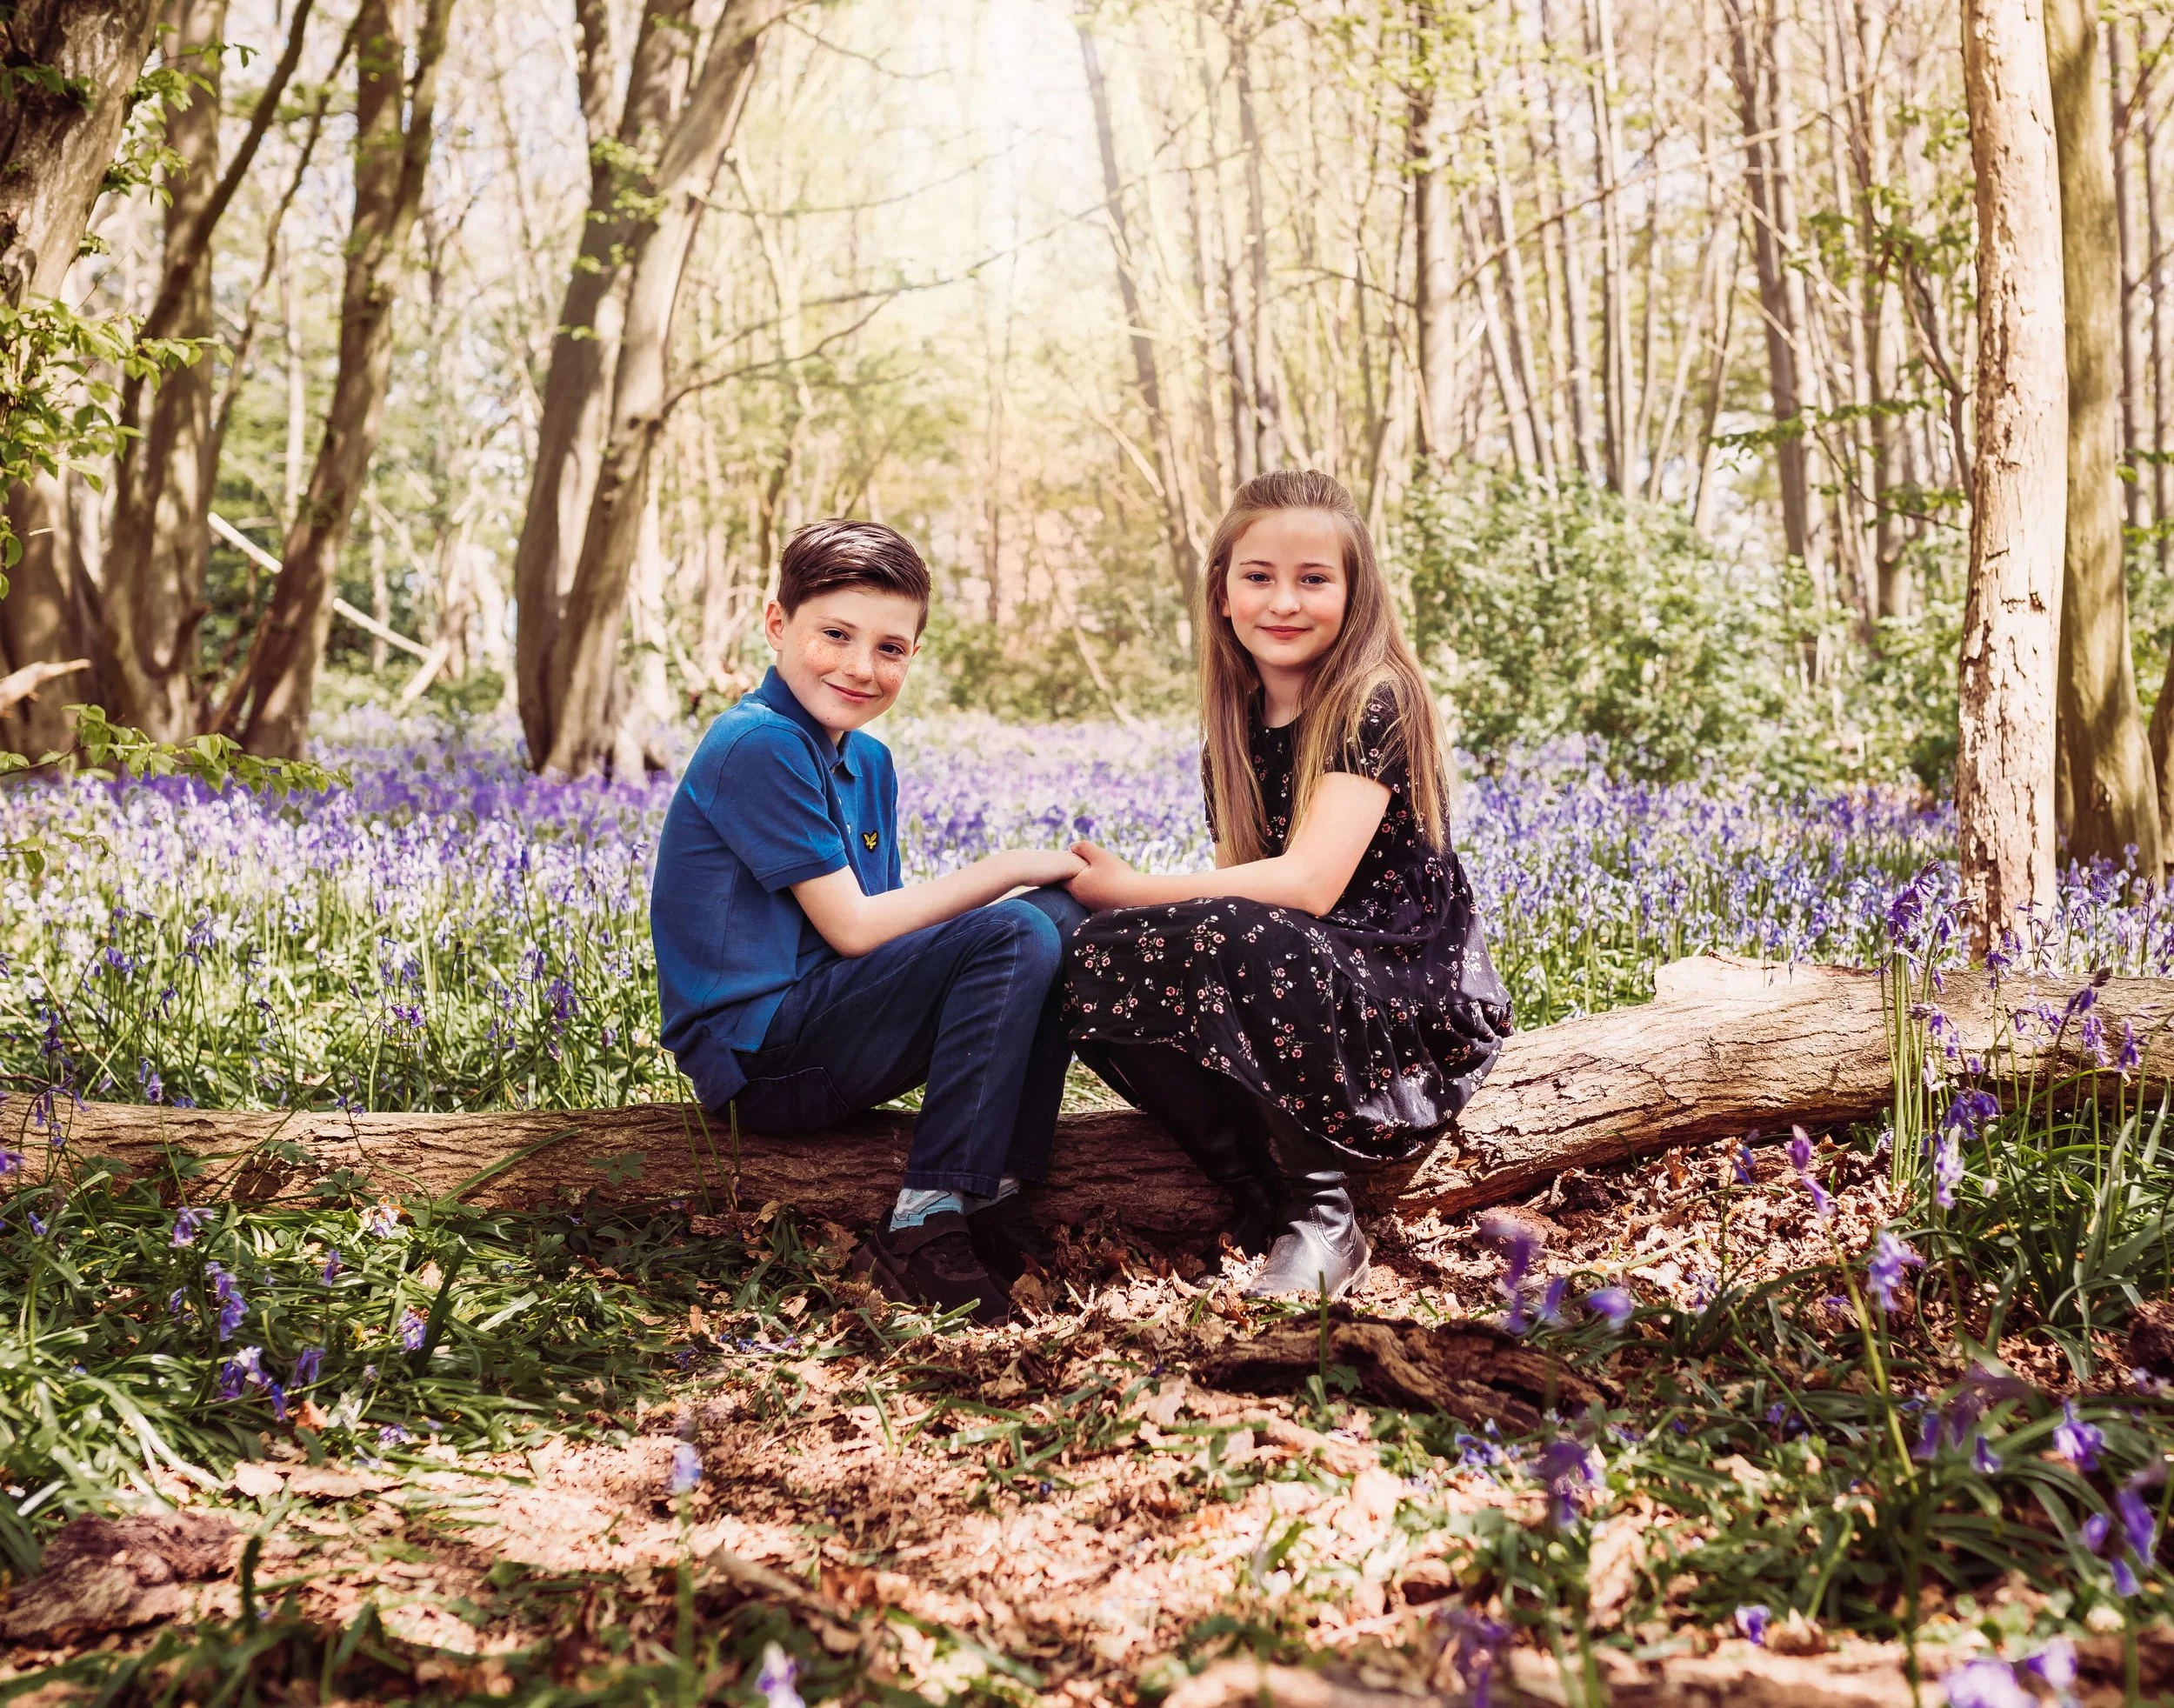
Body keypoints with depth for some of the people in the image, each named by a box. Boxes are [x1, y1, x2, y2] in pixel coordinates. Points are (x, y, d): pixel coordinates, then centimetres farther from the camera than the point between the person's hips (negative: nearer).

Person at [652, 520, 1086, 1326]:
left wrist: (1043, 873, -3)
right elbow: (852, 927, -16)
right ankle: (923, 1228, -22)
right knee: (1014, 937, -22)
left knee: (1063, 915, 3)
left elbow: (889, 920, 11)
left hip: (821, 1032, 9)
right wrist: (1008, 868, -10)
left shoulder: (867, 760, 16)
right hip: (757, 1057, -9)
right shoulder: (756, 746, -14)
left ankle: (996, 1190, -2)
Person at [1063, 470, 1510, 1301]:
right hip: (1298, 993, 7)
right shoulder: (1236, 727, 9)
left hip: (1416, 1008, -6)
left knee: (1239, 939, -35)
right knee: (1098, 961, -16)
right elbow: (1235, 886, 7)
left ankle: (1321, 1221, -16)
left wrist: (1132, 890, -16)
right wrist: (1114, 914, -12)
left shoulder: (1375, 703, -12)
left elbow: (1307, 882, -23)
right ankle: (1267, 1205, -11)